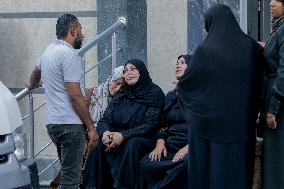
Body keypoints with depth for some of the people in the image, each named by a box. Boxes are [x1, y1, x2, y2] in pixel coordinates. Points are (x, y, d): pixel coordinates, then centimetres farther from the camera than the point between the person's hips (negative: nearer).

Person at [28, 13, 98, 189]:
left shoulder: (50, 50, 16)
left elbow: (36, 73, 38)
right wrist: (91, 127, -13)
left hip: (53, 122, 10)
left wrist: (33, 86, 60)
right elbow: (75, 96, -17)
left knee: (68, 173, 14)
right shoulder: (69, 54, -12)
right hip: (70, 124, -10)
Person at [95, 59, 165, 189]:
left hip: (142, 140, -4)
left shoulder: (154, 93, -3)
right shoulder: (120, 96, 13)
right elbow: (104, 120, 9)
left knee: (132, 144, -37)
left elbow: (151, 125, -12)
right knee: (97, 143, -24)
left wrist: (124, 135, -22)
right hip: (116, 140, 4)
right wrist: (105, 132, -17)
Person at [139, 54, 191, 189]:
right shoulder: (171, 96, 23)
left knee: (185, 163, -39)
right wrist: (160, 144, 0)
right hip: (171, 147, 5)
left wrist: (189, 147, -18)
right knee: (146, 164, -26)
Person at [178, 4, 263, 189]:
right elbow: (259, 81, 10)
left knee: (210, 165, 5)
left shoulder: (206, 49, -9)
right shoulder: (252, 47, 0)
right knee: (238, 165, 9)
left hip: (210, 121, -3)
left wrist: (179, 86, 23)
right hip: (242, 122, 3)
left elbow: (186, 82, 2)